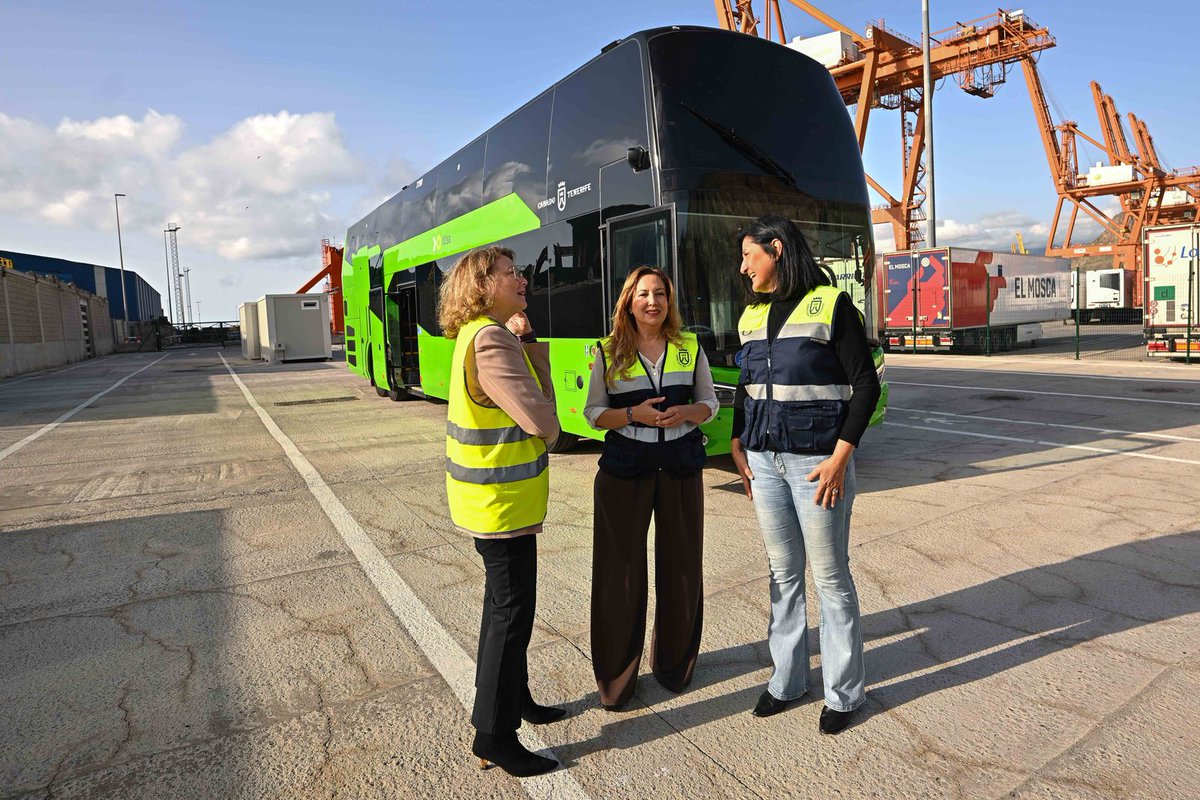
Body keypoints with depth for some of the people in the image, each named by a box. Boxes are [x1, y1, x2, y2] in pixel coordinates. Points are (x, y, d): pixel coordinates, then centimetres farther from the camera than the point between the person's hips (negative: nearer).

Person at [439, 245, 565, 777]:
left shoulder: (484, 335, 10)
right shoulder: (490, 341, -21)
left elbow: (534, 412, 8)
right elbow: (543, 422, -23)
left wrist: (523, 343, -4)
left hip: (491, 495, 10)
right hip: (501, 501, -10)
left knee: (504, 604, 22)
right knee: (511, 613, 1)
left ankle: (512, 697, 41)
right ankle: (494, 737, 17)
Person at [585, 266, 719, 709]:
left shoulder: (690, 347, 5)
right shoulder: (609, 352, 0)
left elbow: (710, 402, 10)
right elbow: (593, 412, 2)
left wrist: (686, 413, -12)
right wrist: (634, 414, -16)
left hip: (681, 468, 2)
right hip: (624, 469, -2)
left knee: (681, 566, 10)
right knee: (620, 569, 1)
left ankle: (674, 664, 32)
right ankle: (615, 677, 19)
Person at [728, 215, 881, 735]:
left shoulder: (830, 305, -7)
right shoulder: (752, 315, 11)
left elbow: (866, 384, -8)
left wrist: (840, 457, -16)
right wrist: (737, 444, 7)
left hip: (817, 459, -5)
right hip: (765, 459, 6)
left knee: (830, 576, 5)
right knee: (783, 573, 14)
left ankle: (845, 691, 23)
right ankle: (787, 679, 29)